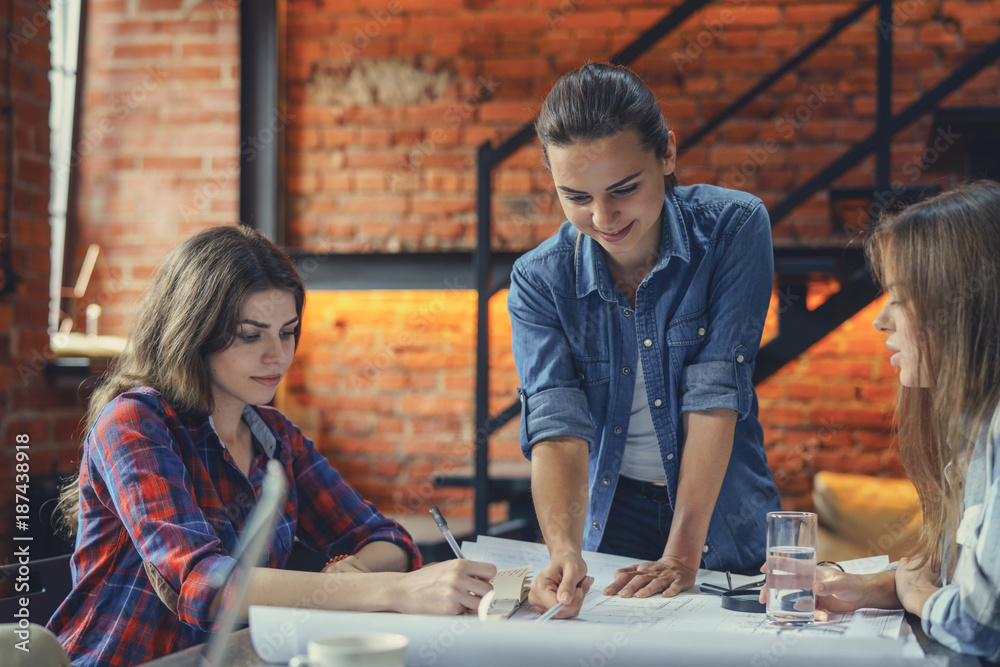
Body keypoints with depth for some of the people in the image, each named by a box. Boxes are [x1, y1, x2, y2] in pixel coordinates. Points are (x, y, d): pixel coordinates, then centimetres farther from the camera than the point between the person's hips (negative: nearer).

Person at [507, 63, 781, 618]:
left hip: (725, 527, 0)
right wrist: (564, 549, -36)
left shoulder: (734, 228, -11)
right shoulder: (539, 281, -8)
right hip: (611, 520, 1)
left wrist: (682, 554, -23)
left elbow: (716, 392, -17)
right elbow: (557, 424, -18)